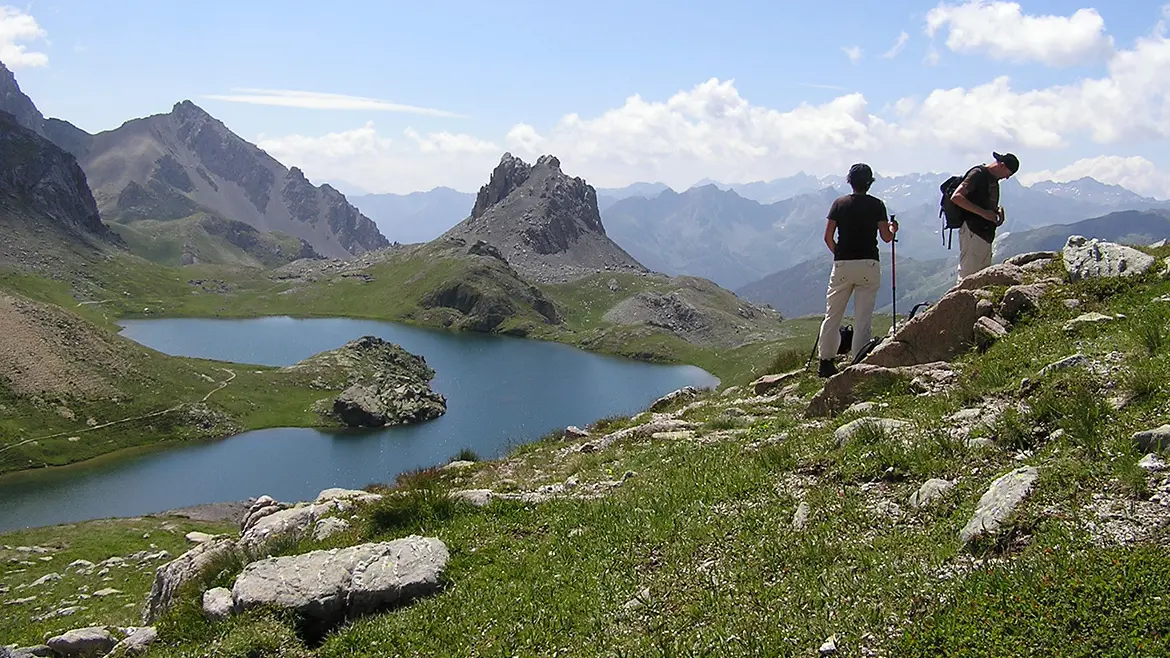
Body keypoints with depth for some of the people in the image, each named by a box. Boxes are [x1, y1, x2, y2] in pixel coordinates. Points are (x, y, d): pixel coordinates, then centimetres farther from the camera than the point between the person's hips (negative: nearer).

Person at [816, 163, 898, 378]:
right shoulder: (876, 205, 1)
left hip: (842, 265, 1)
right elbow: (886, 237, -1)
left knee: (832, 316, 9)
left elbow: (828, 237, 1)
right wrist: (893, 228, 21)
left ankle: (826, 362, 11)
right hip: (869, 265, -1)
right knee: (863, 318, 2)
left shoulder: (839, 204, 4)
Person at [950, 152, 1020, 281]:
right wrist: (983, 212, -22)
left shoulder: (994, 179, 18)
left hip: (986, 234, 10)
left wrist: (998, 210, 6)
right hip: (973, 232, -10)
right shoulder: (978, 174, -9)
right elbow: (956, 197, -20)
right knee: (968, 278, -10)